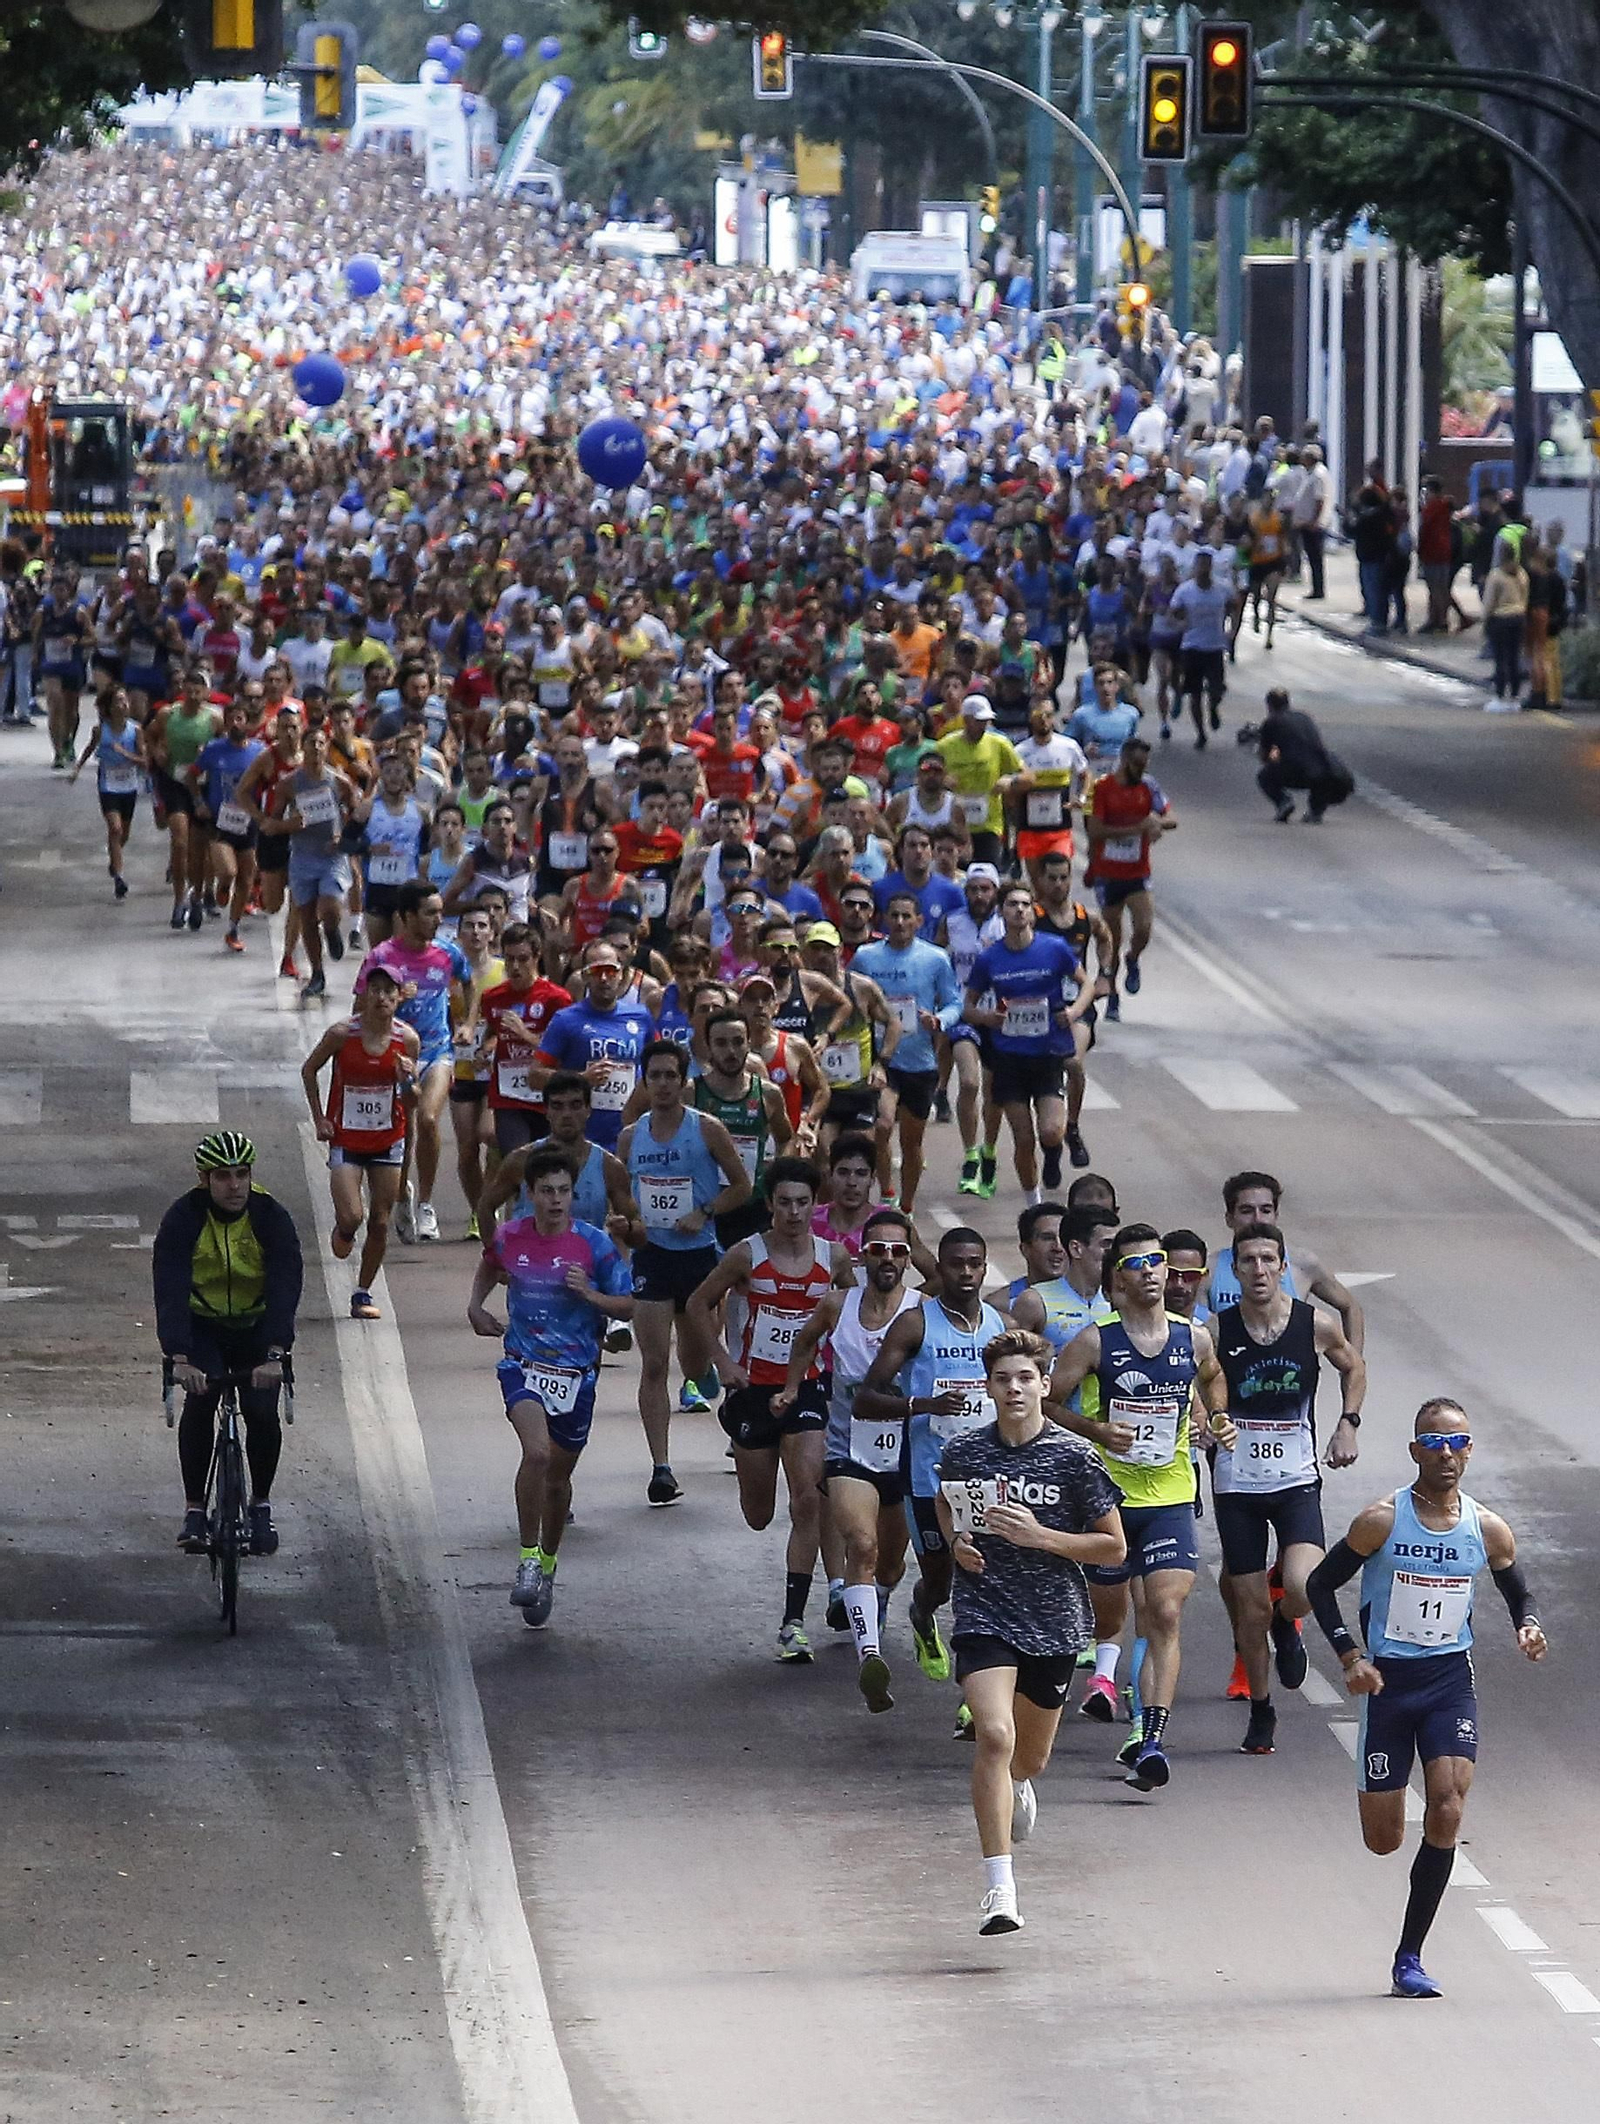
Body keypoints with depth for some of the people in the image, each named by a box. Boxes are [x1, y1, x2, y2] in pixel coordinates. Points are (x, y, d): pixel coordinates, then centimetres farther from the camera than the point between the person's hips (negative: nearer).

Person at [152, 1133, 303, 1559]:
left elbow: (285, 1288, -29)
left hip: (258, 1328, 1)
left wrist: (274, 1355, -44)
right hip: (201, 1327, -1)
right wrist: (179, 1359, -45)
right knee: (200, 1401, -23)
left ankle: (261, 1505, 7)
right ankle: (194, 1509, -13)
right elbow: (170, 1291, -31)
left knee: (262, 1412, -15)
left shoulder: (272, 1218, -20)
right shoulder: (183, 1219, -22)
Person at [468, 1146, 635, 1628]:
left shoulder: (595, 1244, -7)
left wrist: (589, 1294, -18)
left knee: (558, 1476, 12)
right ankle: (528, 1559, -15)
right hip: (524, 1365, -1)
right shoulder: (509, 1237, -1)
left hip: (577, 1372, 1)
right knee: (536, 1452, -26)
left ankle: (547, 1563, 37)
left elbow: (627, 1307, 0)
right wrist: (476, 1305, 8)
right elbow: (490, 1266, 24)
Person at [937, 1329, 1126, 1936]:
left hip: (1053, 1622, 1)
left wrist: (1039, 1536, -16)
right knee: (994, 1734, -23)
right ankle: (999, 1890, -24)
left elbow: (1114, 1548, -4)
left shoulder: (1073, 1458, -8)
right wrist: (958, 1543, 0)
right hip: (983, 1616, -1)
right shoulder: (961, 1453, -1)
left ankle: (1015, 1786, 59)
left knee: (1030, 1760, 17)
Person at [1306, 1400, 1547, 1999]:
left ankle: (1408, 1959, -6)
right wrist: (1350, 1655, -11)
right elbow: (1321, 1584, 1)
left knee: (1447, 1812, -17)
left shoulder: (1488, 1530, 0)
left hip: (1451, 1680, 1)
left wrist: (1529, 1628, -7)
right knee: (1383, 1839, 0)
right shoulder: (1382, 1521, -8)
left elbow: (1519, 1594, 16)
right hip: (1387, 1681, -1)